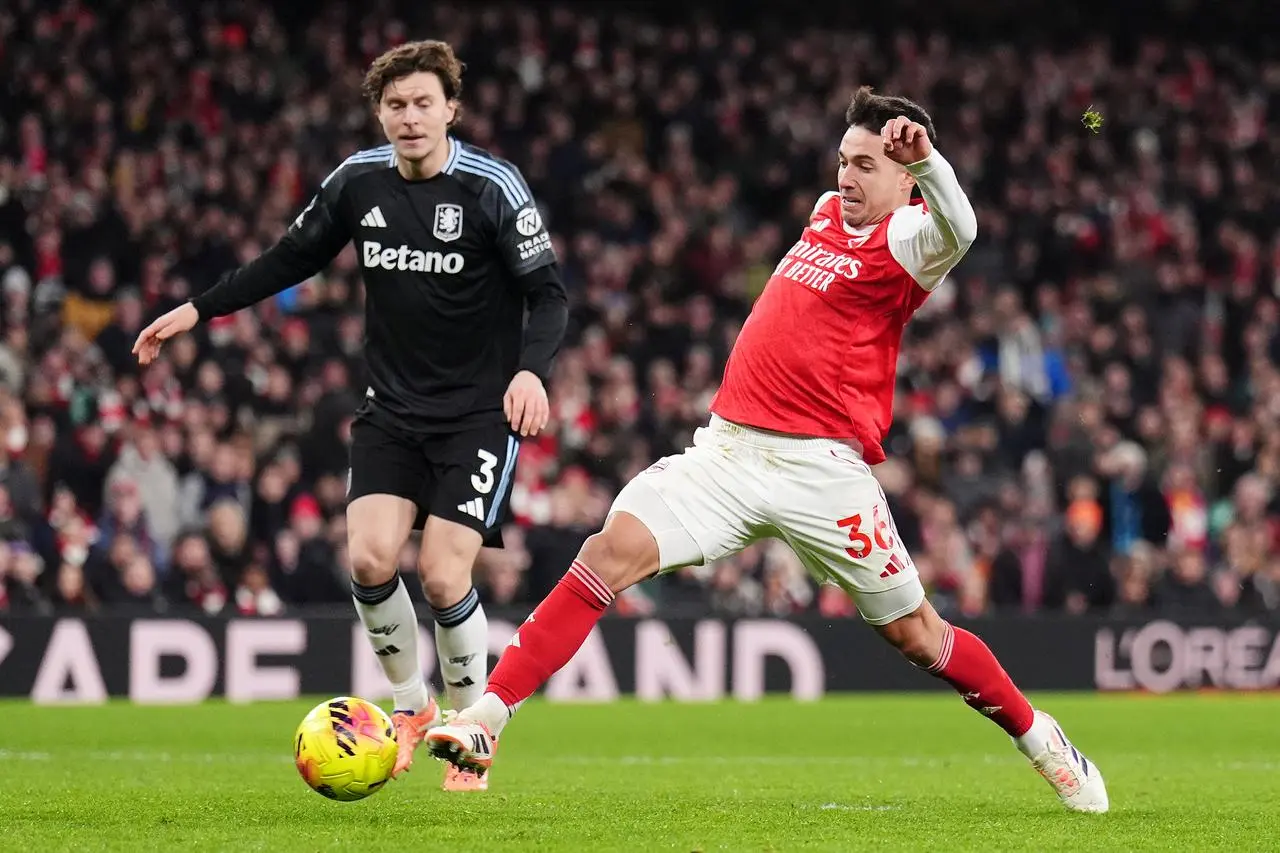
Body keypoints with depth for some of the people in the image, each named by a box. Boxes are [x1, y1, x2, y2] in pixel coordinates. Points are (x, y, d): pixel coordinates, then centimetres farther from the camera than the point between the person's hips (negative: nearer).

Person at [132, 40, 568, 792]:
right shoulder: (358, 181, 0)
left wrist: (531, 370, -32)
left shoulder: (493, 187, -13)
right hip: (393, 408, 4)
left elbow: (548, 294, -13)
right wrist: (198, 310, 13)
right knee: (371, 560, -14)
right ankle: (410, 705, 13)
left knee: (444, 577, -14)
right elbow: (294, 258, 15)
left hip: (479, 413, -4)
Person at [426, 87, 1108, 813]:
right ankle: (485, 719, -21)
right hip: (729, 447, 5)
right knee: (613, 551, -16)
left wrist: (925, 157, -49)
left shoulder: (906, 239, -7)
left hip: (822, 469, -5)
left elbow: (957, 230, -31)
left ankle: (1038, 737, 29)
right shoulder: (828, 211, 16)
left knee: (916, 634, 4)